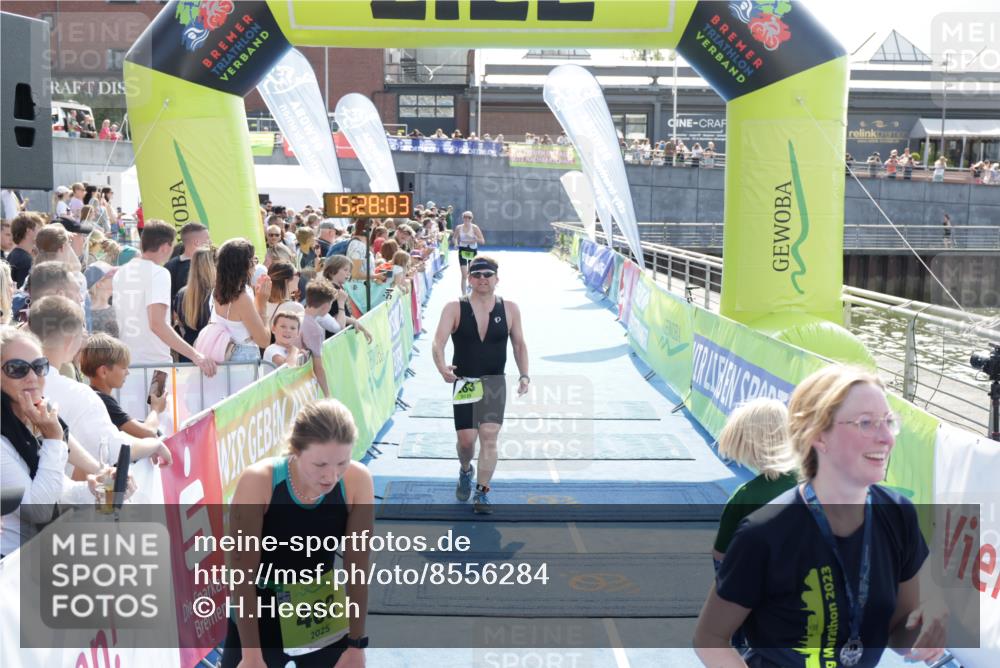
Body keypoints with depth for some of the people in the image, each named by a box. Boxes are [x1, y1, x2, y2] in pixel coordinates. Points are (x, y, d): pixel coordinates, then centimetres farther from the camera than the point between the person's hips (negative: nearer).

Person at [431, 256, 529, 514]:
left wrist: (524, 375, -3)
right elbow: (438, 341, -15)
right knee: (466, 439, 3)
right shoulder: (454, 308, -5)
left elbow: (519, 344, 10)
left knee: (489, 435, -12)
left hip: (494, 382, 0)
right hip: (464, 382, 0)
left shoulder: (510, 309, 1)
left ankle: (482, 493, -1)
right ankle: (465, 471, 37)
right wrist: (442, 366, -34)